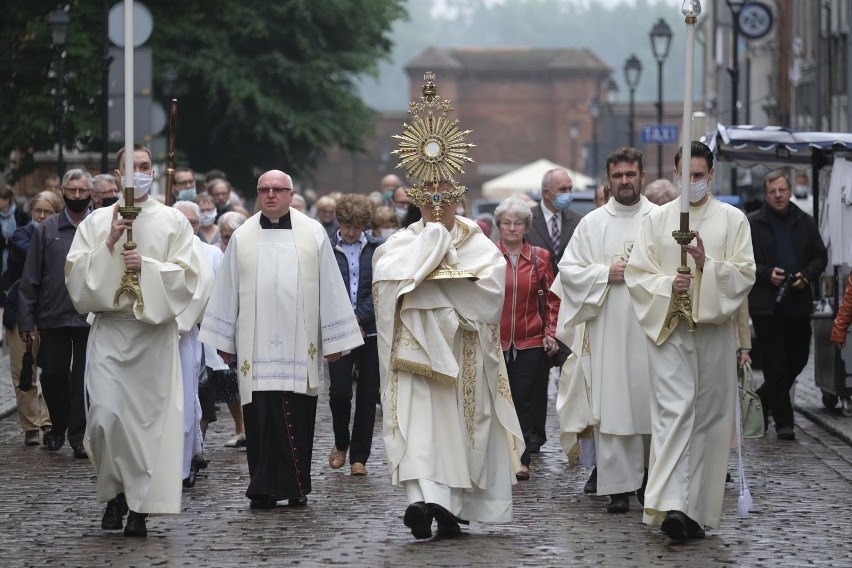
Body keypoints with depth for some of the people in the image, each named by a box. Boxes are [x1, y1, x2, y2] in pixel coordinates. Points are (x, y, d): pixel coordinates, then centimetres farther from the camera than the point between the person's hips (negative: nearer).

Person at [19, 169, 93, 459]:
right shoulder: (46, 230, 6)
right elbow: (30, 279, 5)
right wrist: (26, 320, 0)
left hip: (90, 318, -1)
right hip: (53, 317, 1)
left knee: (83, 380, 1)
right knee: (53, 375, 7)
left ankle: (78, 437, 8)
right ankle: (58, 427, 28)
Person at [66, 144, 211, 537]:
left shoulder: (173, 221, 6)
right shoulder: (97, 221, 9)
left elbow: (187, 275, 0)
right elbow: (76, 273, 2)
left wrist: (147, 266, -12)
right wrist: (108, 244, -10)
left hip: (154, 330, 0)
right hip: (108, 330, 1)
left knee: (150, 417, -3)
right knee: (105, 415, -10)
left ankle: (141, 506, 5)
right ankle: (116, 492, 12)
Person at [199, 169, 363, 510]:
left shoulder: (313, 234, 5)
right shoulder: (242, 237, 7)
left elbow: (329, 287, 6)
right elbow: (227, 290, 11)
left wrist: (333, 340, 3)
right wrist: (224, 341, 9)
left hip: (300, 342, 0)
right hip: (256, 345, 0)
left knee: (298, 416, 2)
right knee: (261, 416, -4)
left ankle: (295, 486, 11)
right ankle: (265, 489, 0)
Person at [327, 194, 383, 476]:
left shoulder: (378, 249, 4)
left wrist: (359, 316, -11)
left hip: (371, 329, 1)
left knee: (367, 394, 3)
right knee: (339, 390, -8)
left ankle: (359, 456, 11)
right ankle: (341, 444, 17)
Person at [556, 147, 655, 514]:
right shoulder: (592, 223, 9)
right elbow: (568, 269, 7)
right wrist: (606, 274, -6)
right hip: (607, 330, 0)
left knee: (651, 405, 1)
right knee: (611, 408, -4)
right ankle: (619, 487, -2)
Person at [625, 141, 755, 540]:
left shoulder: (732, 219, 6)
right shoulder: (657, 219, 8)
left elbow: (744, 274, -1)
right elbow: (636, 273, 5)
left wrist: (707, 266, -17)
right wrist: (667, 284, -14)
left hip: (714, 330, 1)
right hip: (668, 328, -1)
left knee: (709, 417, 2)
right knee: (674, 411, -13)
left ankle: (698, 510, 10)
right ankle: (672, 505, -23)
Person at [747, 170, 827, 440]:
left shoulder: (805, 223, 10)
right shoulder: (753, 223, 0)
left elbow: (820, 257, 13)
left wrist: (806, 275, -5)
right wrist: (766, 274, -15)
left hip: (798, 303, 4)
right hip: (765, 304, -4)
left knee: (798, 357, 10)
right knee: (774, 364, -2)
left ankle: (765, 396, 34)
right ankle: (783, 421, 1)